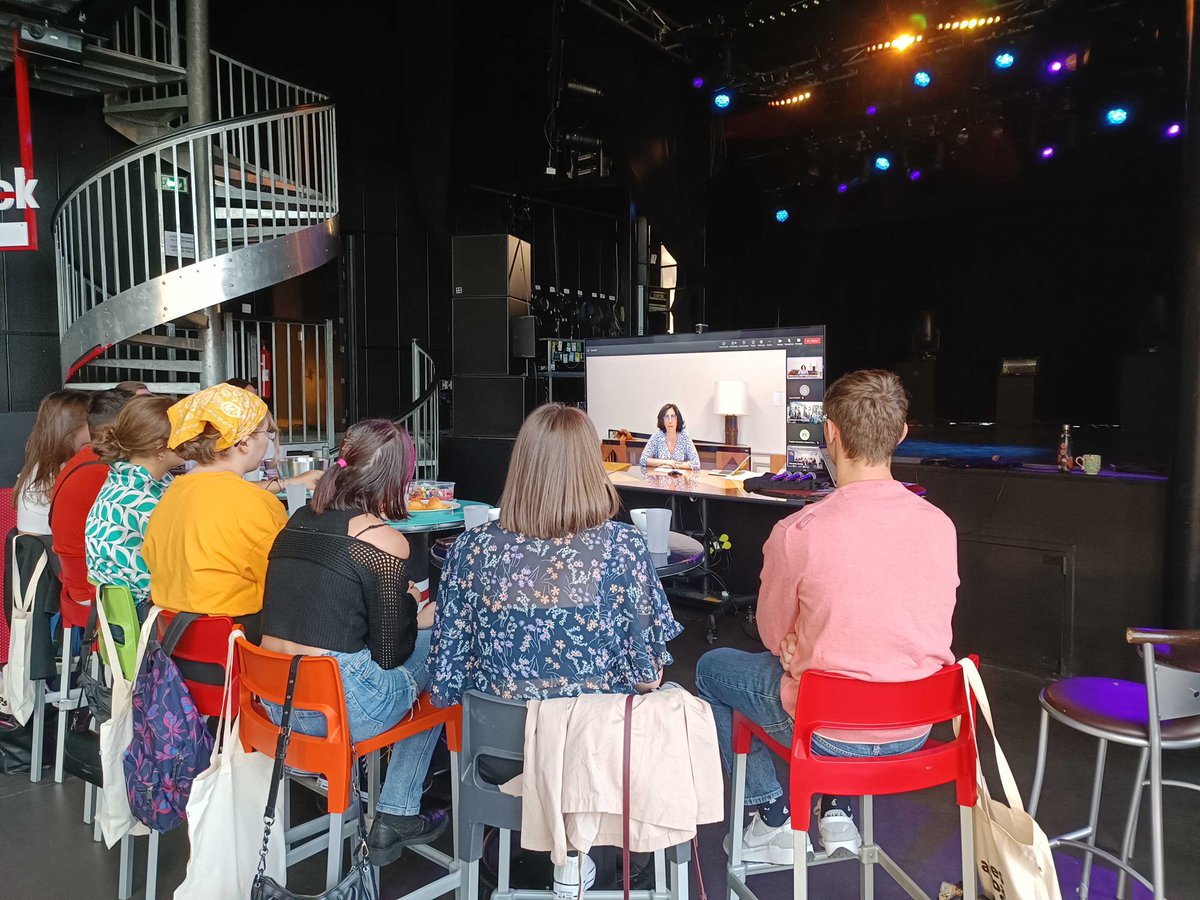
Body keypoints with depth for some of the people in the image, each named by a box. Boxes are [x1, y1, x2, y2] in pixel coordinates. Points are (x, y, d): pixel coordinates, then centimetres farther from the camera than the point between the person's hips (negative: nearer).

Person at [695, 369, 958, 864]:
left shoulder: (797, 532, -24)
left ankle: (773, 817, 23)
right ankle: (838, 809, 29)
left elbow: (773, 637, -7)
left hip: (828, 732, -5)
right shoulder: (940, 524, -9)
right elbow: (926, 629, 7)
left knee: (711, 668, 20)